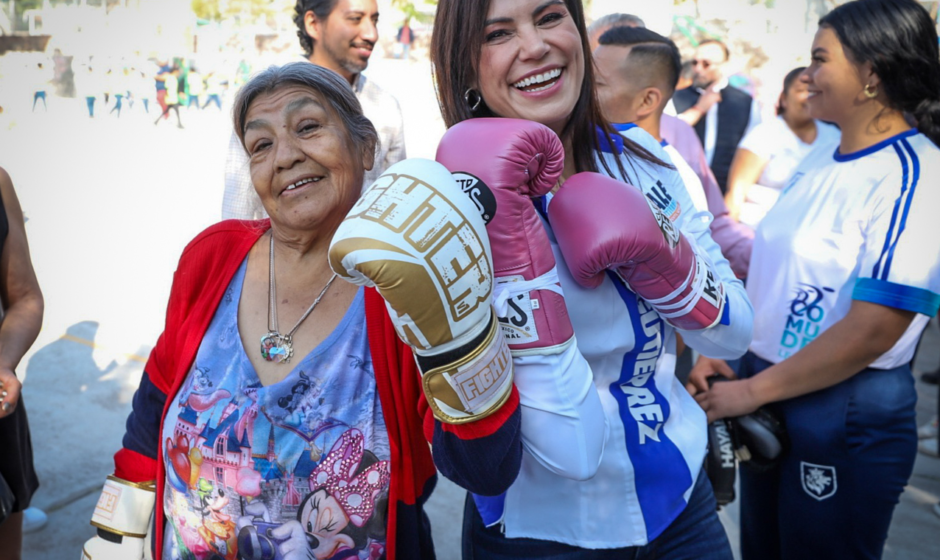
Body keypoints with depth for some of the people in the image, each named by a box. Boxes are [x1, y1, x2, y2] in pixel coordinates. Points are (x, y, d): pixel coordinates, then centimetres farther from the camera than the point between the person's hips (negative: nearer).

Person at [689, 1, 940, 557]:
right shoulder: (818, 160, 5)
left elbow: (872, 329, -23)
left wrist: (753, 391, -18)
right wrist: (719, 352, -1)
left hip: (848, 415, -7)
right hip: (766, 395, 7)